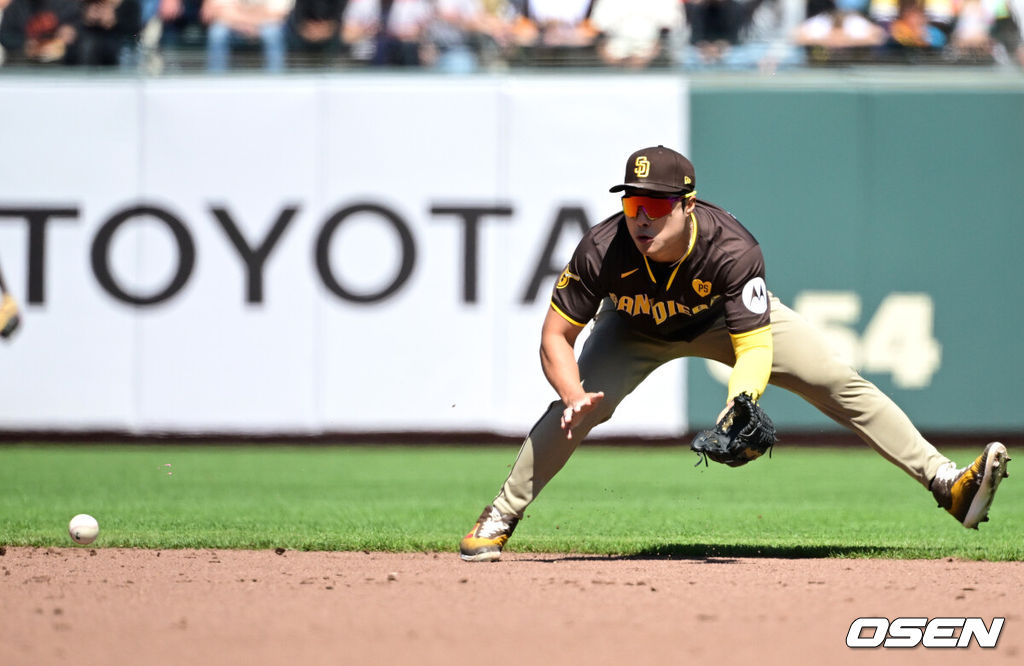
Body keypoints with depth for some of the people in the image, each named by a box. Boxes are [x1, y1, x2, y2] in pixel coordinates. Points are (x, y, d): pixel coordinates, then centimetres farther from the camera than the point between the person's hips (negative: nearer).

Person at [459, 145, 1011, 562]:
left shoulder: (731, 250, -40)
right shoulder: (602, 252, -37)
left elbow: (754, 348, -40)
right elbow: (555, 336, -26)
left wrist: (738, 406, -59)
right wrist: (574, 396, -45)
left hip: (727, 316, 0)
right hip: (638, 330, 1)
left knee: (839, 384, -12)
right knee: (576, 410, -22)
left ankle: (947, 484, -10)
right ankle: (498, 519, -3)